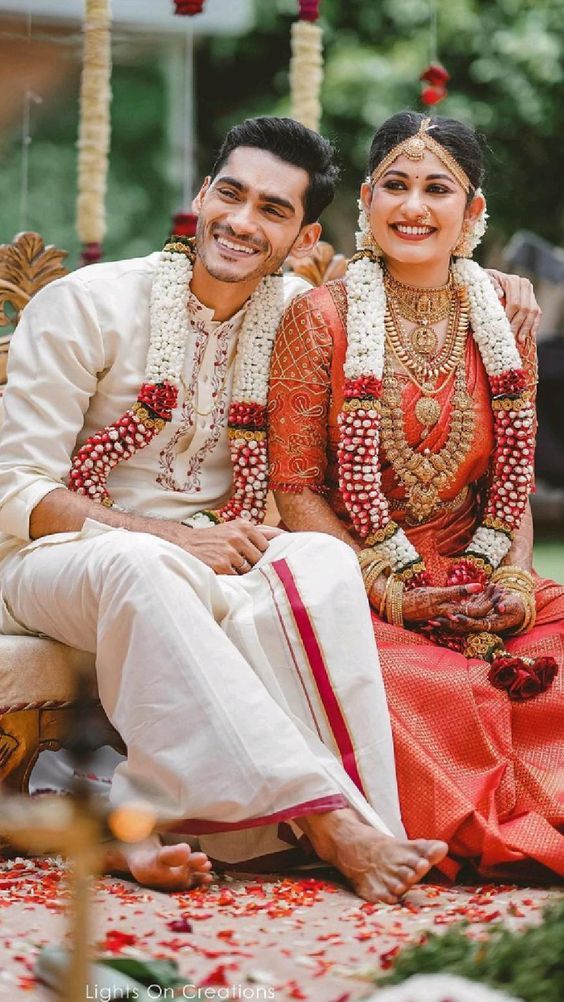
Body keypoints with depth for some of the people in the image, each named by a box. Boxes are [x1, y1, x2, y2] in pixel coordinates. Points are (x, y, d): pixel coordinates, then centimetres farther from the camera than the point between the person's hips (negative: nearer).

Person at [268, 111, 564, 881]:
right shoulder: (321, 318, -1)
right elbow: (296, 488, -3)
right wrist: (389, 593, -14)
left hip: (476, 583, 4)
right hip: (355, 592, -4)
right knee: (421, 682, -35)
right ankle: (498, 837, -17)